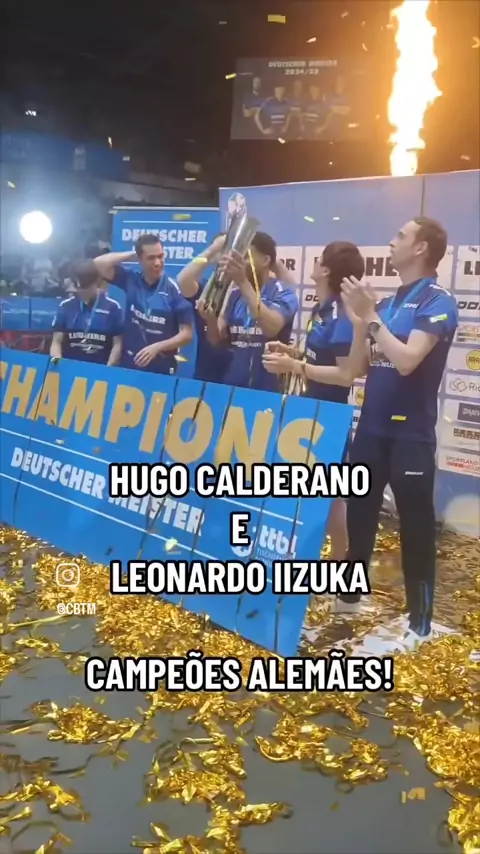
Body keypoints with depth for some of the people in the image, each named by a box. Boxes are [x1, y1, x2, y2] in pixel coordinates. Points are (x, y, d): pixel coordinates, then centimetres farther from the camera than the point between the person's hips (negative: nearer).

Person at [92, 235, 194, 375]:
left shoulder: (174, 289, -9)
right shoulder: (130, 280, 2)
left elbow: (187, 334, -9)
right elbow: (99, 263, -4)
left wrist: (157, 347, -21)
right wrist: (131, 255, -3)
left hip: (161, 369, -3)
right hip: (128, 364, 3)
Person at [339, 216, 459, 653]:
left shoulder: (437, 303, -10)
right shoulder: (386, 303, 12)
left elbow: (406, 361, -23)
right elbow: (360, 368, 10)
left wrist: (370, 316, -18)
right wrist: (359, 318, -2)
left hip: (410, 434, -7)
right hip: (372, 427, 8)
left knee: (415, 525, 2)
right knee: (359, 513, 16)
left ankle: (419, 621, 15)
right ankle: (351, 595, 33)